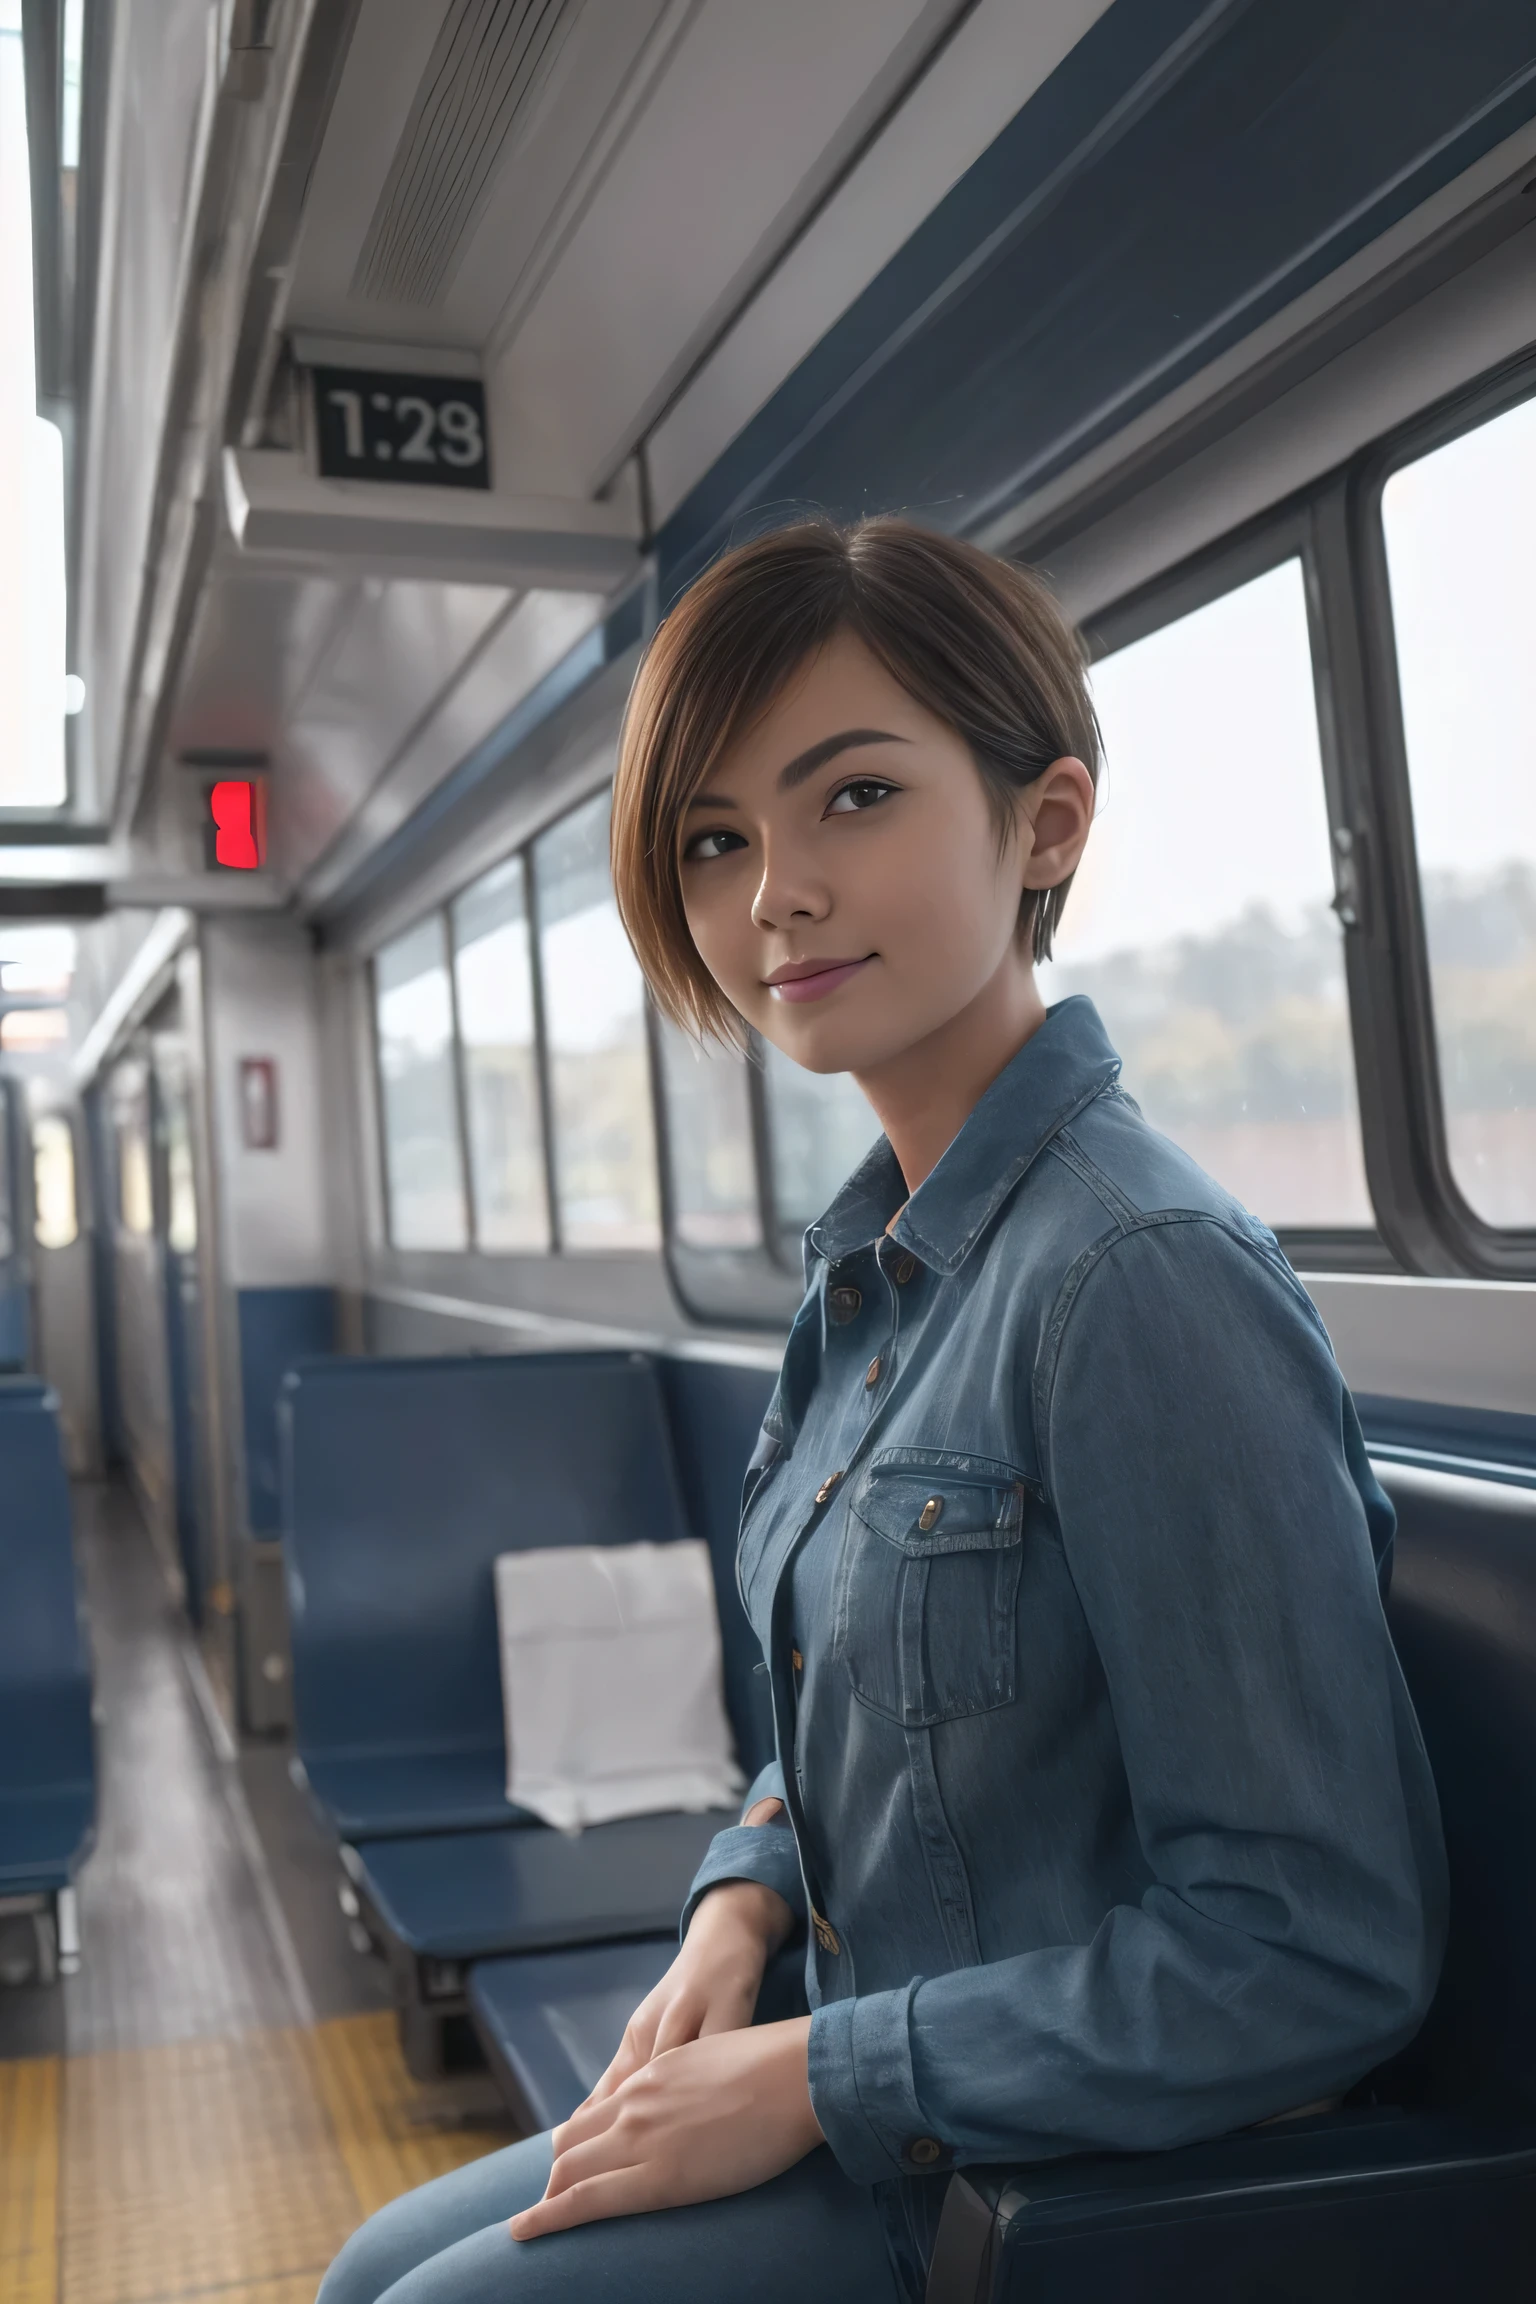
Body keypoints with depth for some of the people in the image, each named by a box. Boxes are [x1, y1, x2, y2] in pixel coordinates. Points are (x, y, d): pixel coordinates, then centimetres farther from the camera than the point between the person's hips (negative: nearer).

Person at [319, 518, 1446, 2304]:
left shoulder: (1142, 1277, -27)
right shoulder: (876, 1265, 2)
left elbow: (1315, 1949, -27)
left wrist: (812, 2076, -20)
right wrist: (743, 1896, -4)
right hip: (883, 2121, 8)